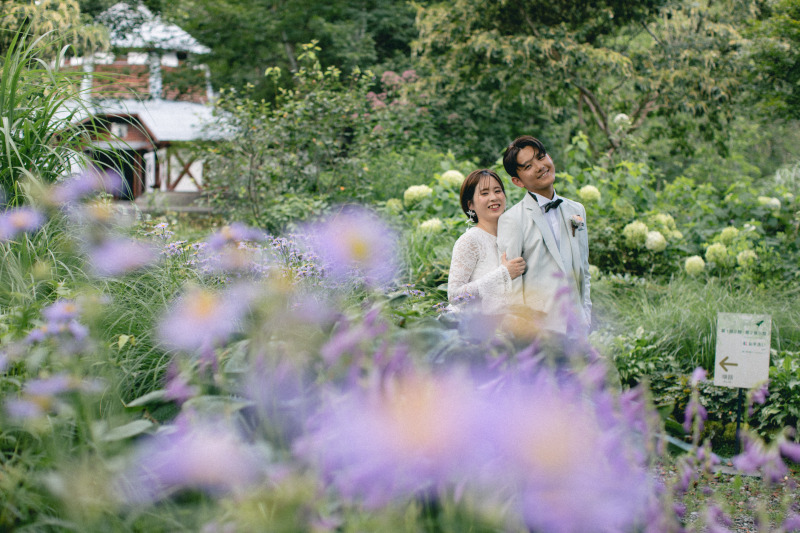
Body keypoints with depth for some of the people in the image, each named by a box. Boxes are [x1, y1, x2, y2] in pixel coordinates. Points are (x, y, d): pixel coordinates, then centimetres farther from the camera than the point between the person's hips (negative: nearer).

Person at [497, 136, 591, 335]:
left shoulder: (577, 210, 15)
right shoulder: (511, 219, -5)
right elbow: (510, 282, -8)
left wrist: (586, 314, 14)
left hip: (575, 325, 5)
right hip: (538, 326, -5)